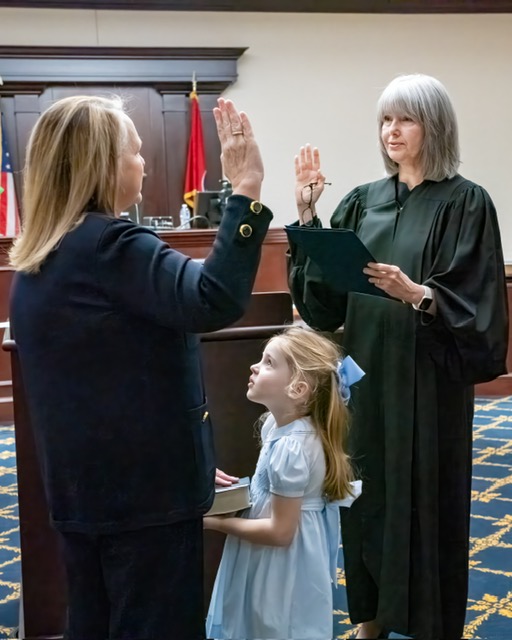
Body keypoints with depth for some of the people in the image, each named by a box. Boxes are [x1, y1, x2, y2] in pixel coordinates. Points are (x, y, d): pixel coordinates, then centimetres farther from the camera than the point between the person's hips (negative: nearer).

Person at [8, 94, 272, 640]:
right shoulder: (110, 245, -18)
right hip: (144, 486, -9)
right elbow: (214, 301, -33)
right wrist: (246, 191, -29)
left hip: (82, 485, 9)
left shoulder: (37, 259, 11)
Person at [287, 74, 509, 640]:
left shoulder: (465, 203, -6)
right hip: (365, 374, 5)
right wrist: (307, 215, -5)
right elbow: (323, 293, 5)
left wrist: (416, 294, -29)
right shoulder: (362, 202, 9)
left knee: (425, 498, 3)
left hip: (427, 381, -5)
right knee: (366, 493, 11)